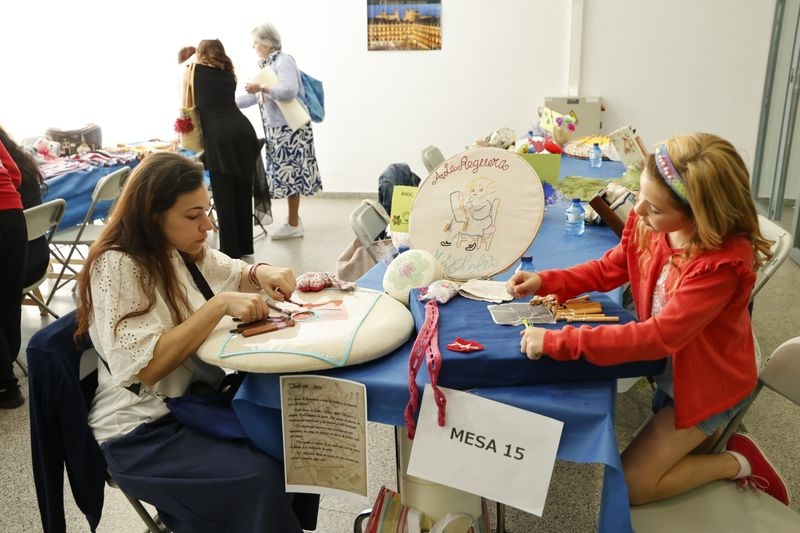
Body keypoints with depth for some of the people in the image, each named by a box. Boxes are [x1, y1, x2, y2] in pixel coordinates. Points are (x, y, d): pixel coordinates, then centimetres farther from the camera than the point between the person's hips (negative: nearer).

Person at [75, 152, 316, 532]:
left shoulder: (181, 250, 1)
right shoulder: (116, 267, -21)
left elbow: (235, 275, 15)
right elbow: (146, 366, -28)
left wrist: (260, 273, -8)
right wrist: (219, 305, -31)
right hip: (141, 432, -7)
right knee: (261, 477, -22)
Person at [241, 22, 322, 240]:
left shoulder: (283, 61, -11)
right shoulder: (266, 64, 15)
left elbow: (289, 91, -26)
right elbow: (257, 97, 19)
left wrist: (261, 88, -19)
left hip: (289, 127, -8)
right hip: (277, 128, 8)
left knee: (289, 173, -4)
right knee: (286, 173, 12)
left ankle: (293, 224, 4)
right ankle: (293, 218, 22)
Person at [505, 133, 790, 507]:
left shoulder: (721, 264, -35)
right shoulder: (648, 225, -17)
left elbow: (660, 336, -38)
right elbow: (607, 269, 0)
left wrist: (558, 342, -41)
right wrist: (544, 281, -15)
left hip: (707, 383, -6)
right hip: (667, 366, 7)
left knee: (626, 487, -3)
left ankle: (736, 463, 11)